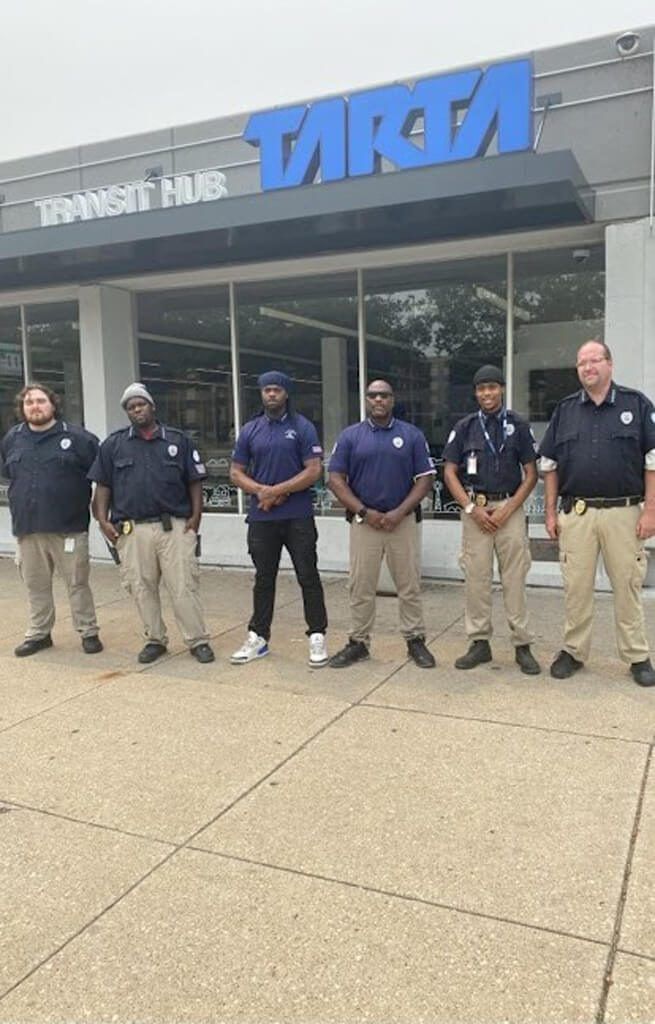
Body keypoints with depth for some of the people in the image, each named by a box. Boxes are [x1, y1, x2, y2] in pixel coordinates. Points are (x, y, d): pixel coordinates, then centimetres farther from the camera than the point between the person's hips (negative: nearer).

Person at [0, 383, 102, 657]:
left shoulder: (77, 437, -4)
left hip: (68, 527, -4)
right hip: (27, 528, 4)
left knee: (77, 583, 3)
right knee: (36, 586, 14)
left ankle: (88, 632, 15)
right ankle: (39, 633, 27)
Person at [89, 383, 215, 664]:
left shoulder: (178, 440, 7)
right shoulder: (113, 445, 10)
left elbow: (195, 482, 7)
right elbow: (103, 486, 10)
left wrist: (195, 516, -3)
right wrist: (103, 520, 0)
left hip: (175, 527, -2)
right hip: (132, 530, 2)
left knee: (183, 586, -3)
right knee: (142, 588, 8)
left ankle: (198, 640, 7)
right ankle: (155, 639, 22)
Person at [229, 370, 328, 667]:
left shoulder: (302, 427, -1)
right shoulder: (250, 430, 9)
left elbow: (314, 471, -9)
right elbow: (236, 473, 9)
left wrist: (277, 491, -14)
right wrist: (262, 491, -10)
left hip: (298, 517, -3)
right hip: (261, 518, 3)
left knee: (308, 577, 1)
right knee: (263, 578, 13)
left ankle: (317, 637, 11)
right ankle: (258, 637, 22)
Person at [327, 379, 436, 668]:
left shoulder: (412, 435, 4)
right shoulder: (350, 436, 5)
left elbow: (425, 479, 1)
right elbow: (335, 479, 0)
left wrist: (400, 512, -11)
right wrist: (364, 512, -10)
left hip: (403, 521, 0)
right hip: (363, 521, 0)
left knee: (409, 585, 6)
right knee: (360, 586, 6)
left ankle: (415, 640, 18)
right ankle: (358, 642, 17)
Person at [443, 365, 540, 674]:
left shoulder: (518, 426, 4)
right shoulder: (464, 427, 6)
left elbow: (531, 474, 2)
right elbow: (450, 472, 4)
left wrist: (507, 509, -9)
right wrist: (471, 508, -7)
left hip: (510, 507, -1)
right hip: (475, 508, 1)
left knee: (515, 579, 0)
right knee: (475, 577, 3)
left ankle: (522, 645, 8)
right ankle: (479, 642, 13)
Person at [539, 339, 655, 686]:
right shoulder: (564, 410, 9)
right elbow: (549, 464, 10)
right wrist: (550, 511, 5)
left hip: (624, 512, -2)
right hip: (576, 512, 2)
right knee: (576, 586, 7)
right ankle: (573, 651, 20)